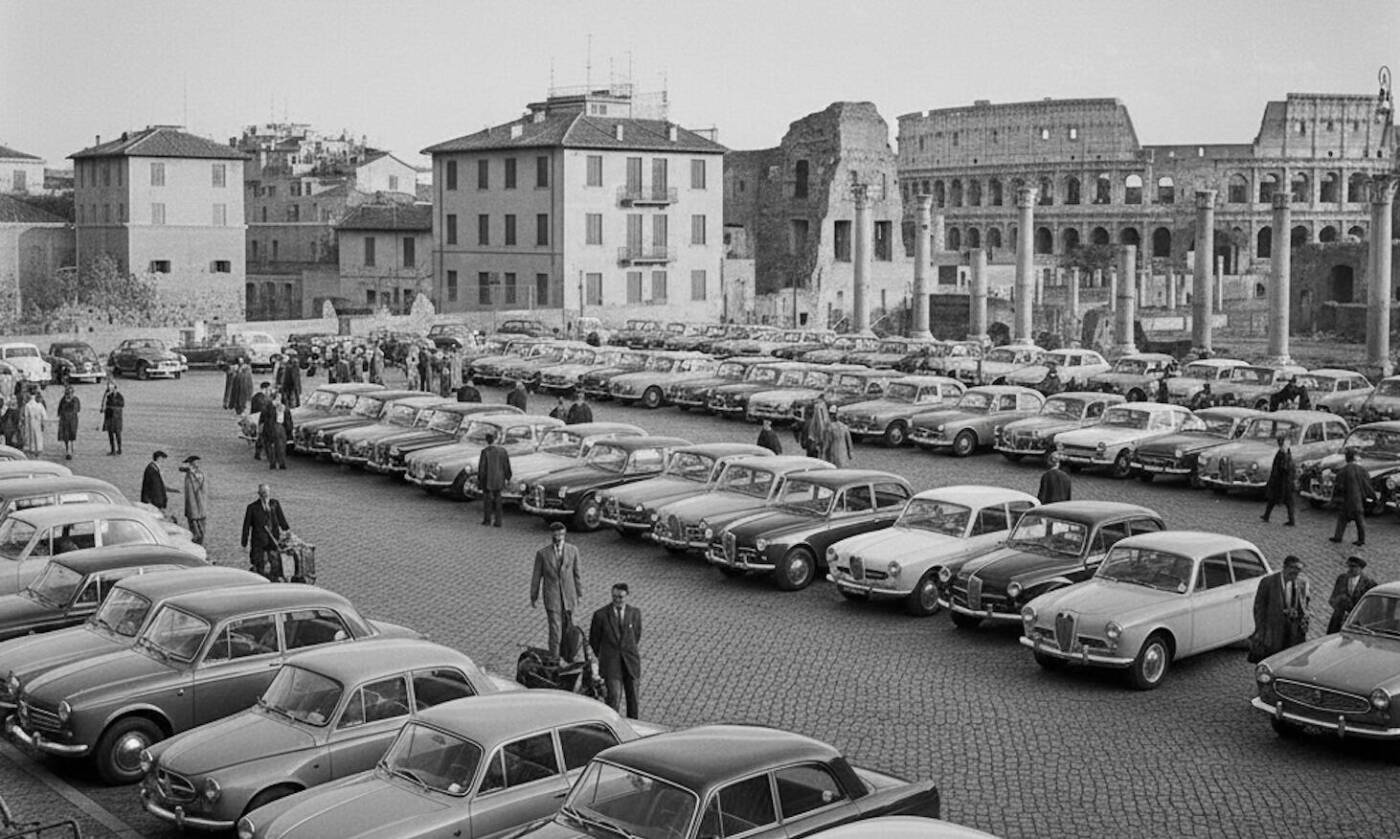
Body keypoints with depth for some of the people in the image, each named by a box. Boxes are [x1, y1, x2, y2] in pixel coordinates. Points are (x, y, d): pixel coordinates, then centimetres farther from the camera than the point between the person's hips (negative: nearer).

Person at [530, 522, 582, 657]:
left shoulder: (573, 550, -3)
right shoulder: (542, 553, -8)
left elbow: (576, 573, 5)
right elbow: (537, 577, 0)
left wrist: (579, 594, 7)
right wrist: (533, 597, 5)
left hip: (568, 594, 3)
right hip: (551, 596, -3)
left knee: (567, 626, 14)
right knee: (555, 628, -7)